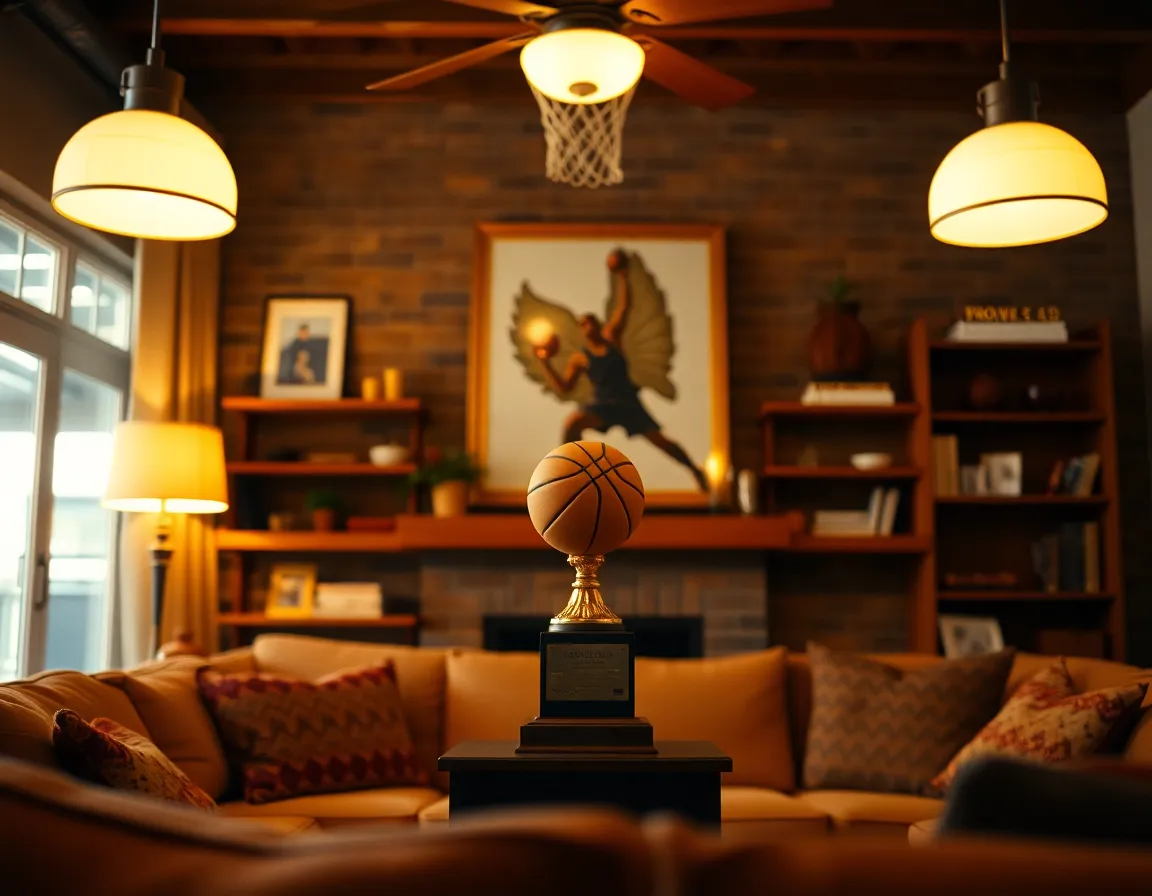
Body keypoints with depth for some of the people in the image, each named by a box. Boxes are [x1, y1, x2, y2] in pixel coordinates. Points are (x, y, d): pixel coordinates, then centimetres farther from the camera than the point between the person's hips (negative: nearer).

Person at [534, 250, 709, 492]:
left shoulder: (611, 335, 6)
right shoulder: (579, 358, 4)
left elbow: (624, 305, 1)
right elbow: (563, 388, -3)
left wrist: (623, 275, -7)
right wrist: (545, 363, -10)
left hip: (628, 401, 1)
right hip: (602, 405, 0)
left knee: (659, 440, 2)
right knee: (572, 422, -28)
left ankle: (694, 470, 20)